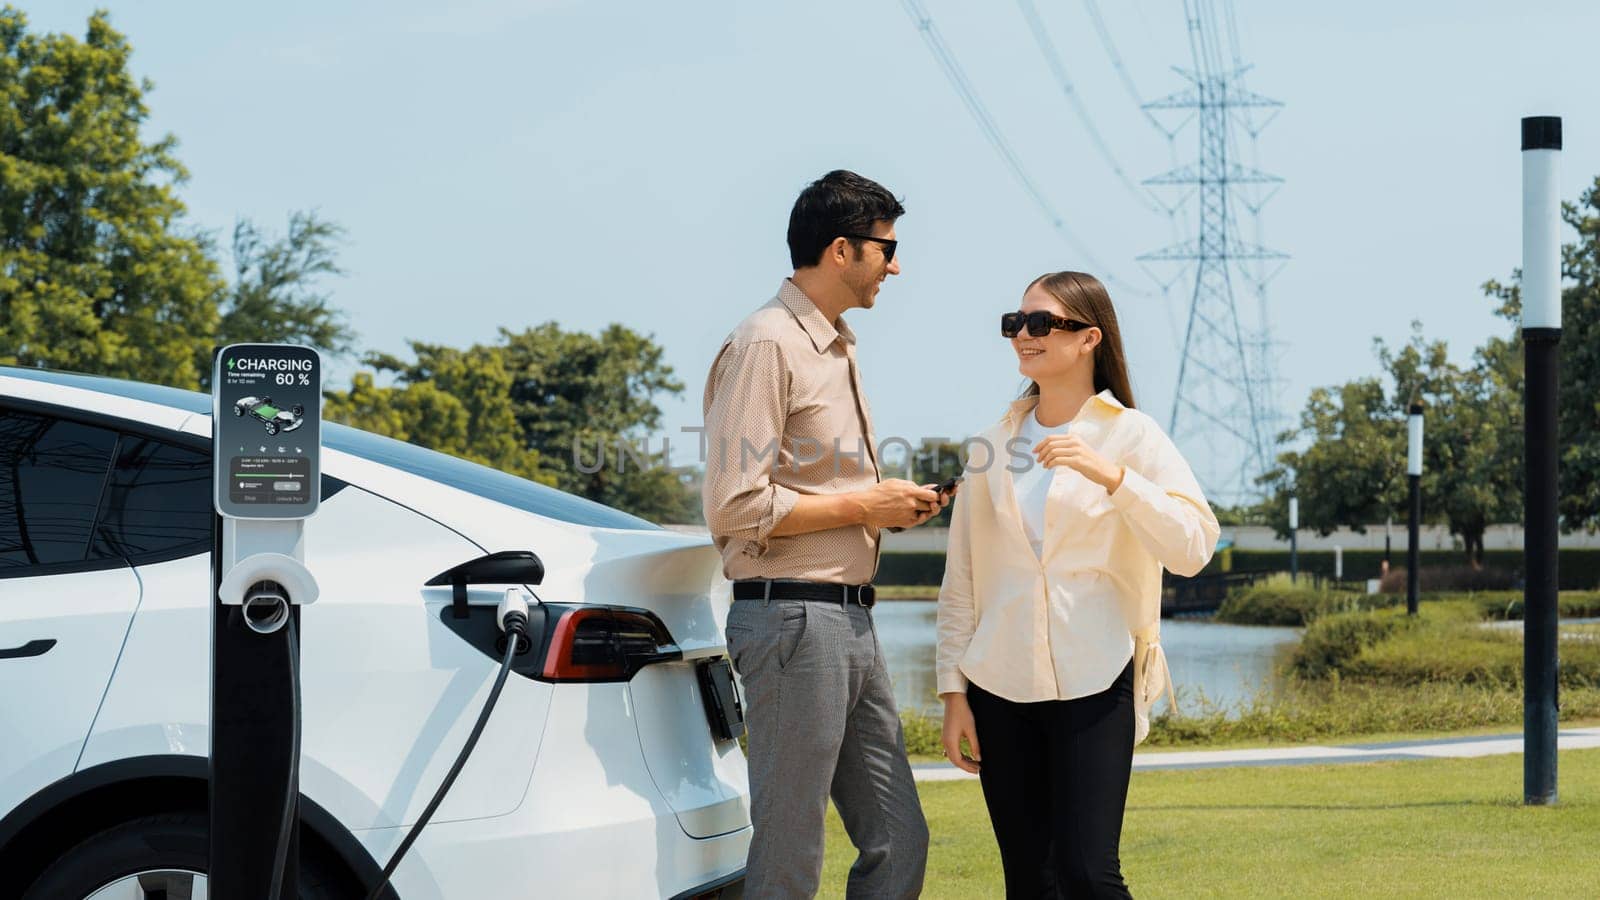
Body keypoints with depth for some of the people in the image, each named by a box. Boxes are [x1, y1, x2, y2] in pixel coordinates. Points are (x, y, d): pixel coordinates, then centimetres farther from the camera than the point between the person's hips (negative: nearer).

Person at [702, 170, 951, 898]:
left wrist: (890, 505, 8)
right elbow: (735, 507, -20)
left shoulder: (835, 347, 18)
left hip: (850, 618, 10)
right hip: (793, 619, -10)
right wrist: (864, 505, -13)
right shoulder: (767, 345, -12)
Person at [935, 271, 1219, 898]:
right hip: (1000, 688, 3)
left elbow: (1193, 547, -11)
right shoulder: (991, 446, 10)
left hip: (1093, 688, -3)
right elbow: (960, 581, 11)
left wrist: (1110, 475, -21)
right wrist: (953, 692, 6)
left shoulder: (1131, 435, 0)